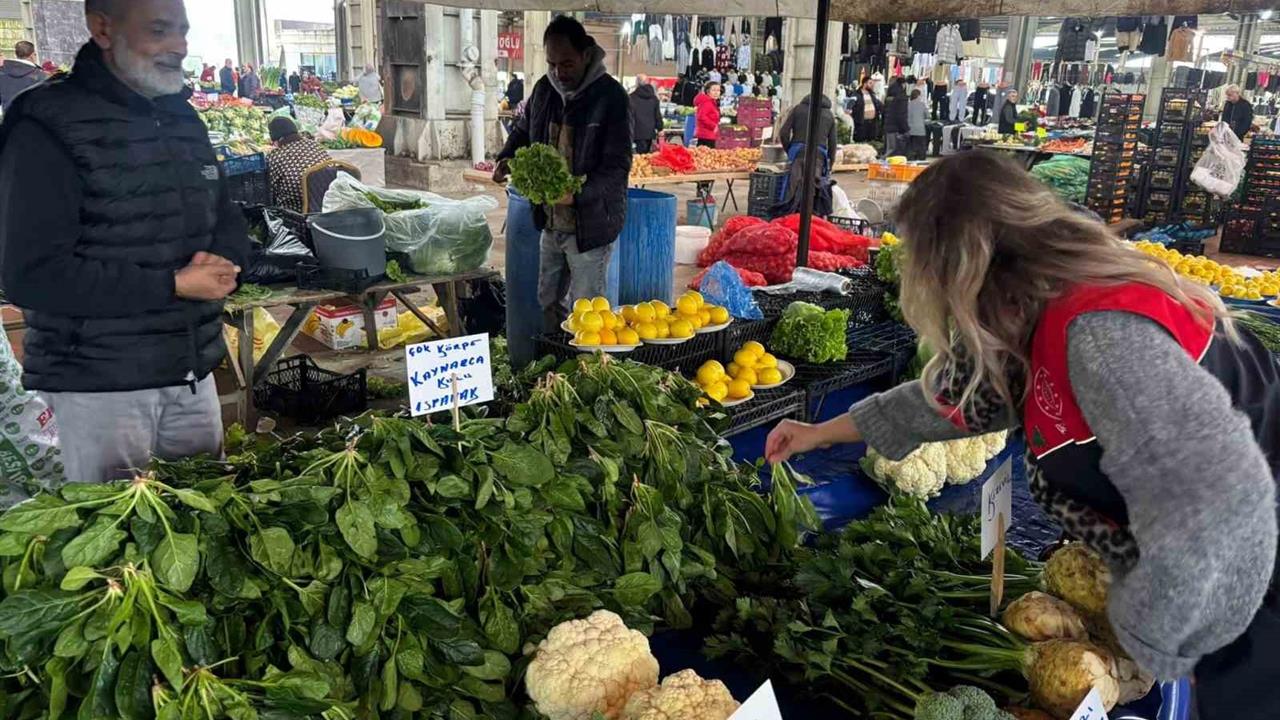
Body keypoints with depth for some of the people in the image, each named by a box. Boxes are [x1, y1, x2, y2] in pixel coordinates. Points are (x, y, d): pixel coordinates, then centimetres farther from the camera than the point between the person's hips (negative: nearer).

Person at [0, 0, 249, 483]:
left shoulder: (183, 119, 10)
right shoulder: (48, 128, -11)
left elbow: (228, 220, 18)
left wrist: (220, 259, -6)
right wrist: (173, 285, -19)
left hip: (194, 371, 6)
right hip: (99, 384, -6)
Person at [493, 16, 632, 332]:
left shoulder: (611, 97, -16)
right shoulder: (544, 89, 2)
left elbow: (618, 166, -19)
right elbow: (523, 129, 20)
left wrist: (577, 192, -33)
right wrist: (507, 158, -2)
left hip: (590, 224, -6)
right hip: (551, 222, 7)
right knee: (549, 301, 19)